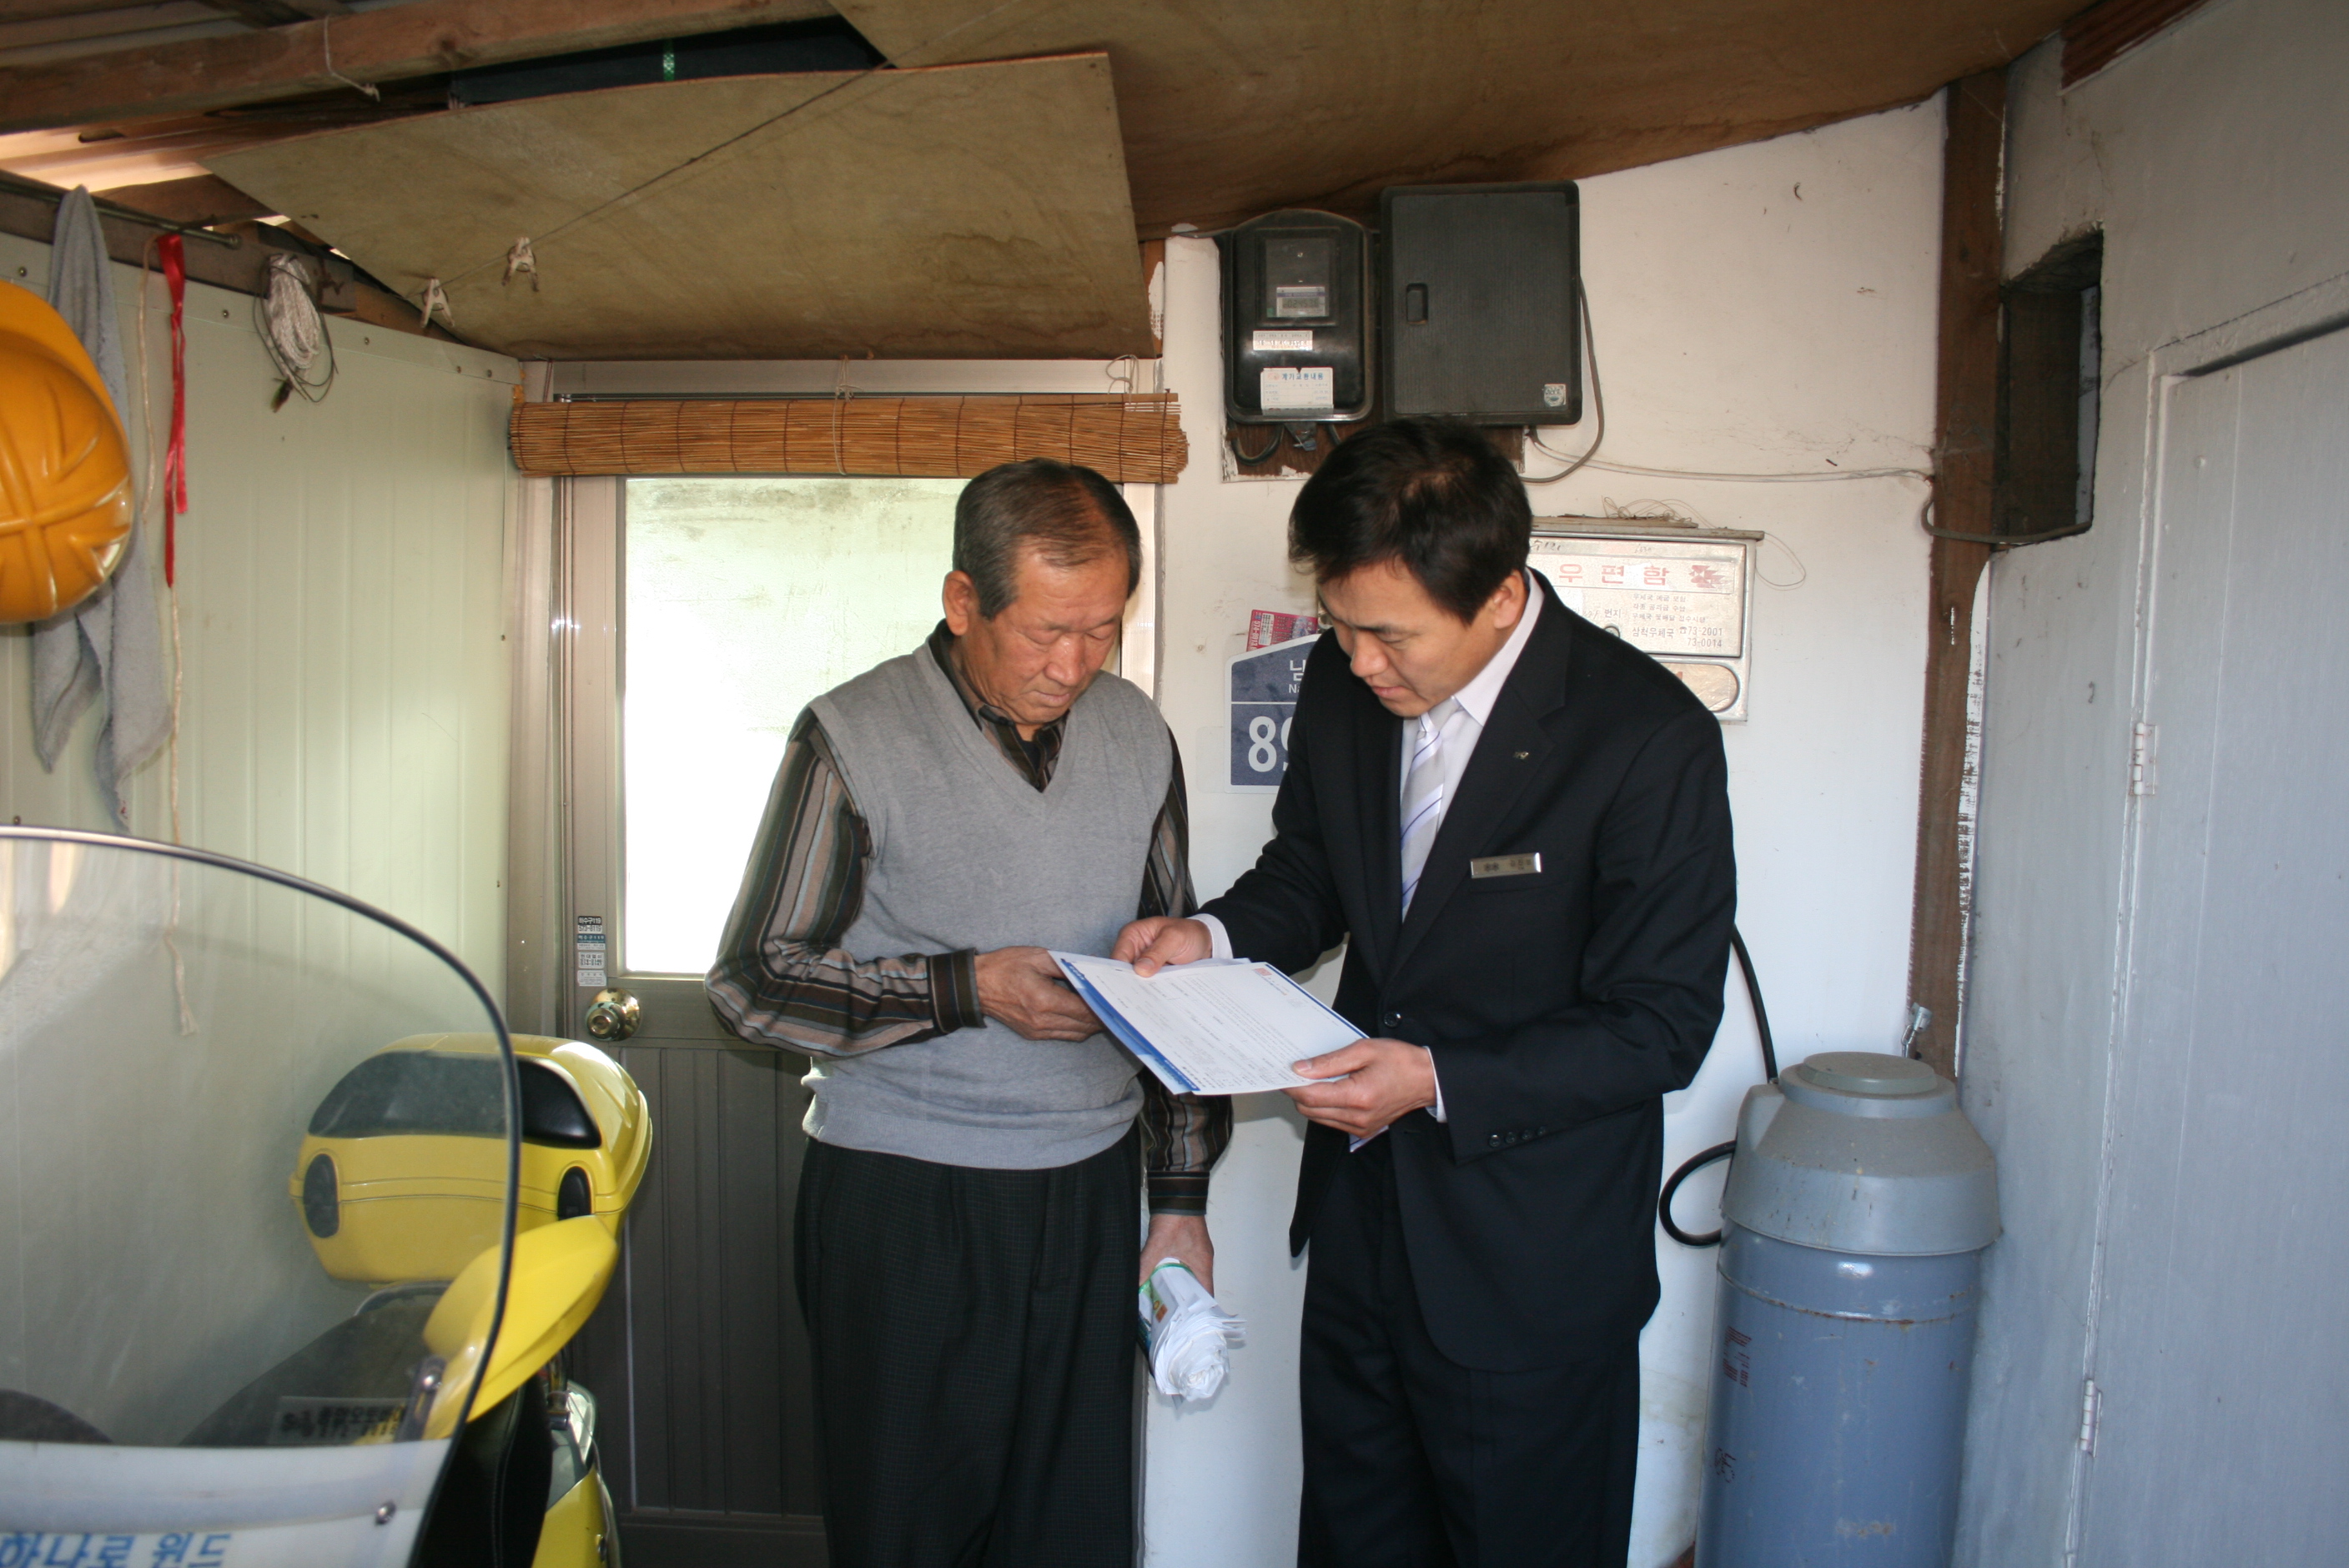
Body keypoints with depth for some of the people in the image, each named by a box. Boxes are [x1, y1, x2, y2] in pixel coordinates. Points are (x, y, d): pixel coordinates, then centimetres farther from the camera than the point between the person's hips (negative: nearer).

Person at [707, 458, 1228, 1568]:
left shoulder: (1137, 738, 4)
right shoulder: (854, 739, -8)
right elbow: (753, 981, -6)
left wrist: (1181, 1196, 9)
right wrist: (969, 989, -18)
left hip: (1088, 1192, 4)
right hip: (901, 1197, -3)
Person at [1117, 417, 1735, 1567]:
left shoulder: (1651, 741, -21)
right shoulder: (1343, 682, -4)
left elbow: (1659, 1025, -17)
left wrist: (1441, 1082, -27)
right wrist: (1215, 936, -9)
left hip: (1531, 1266, -5)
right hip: (1360, 1223, 5)